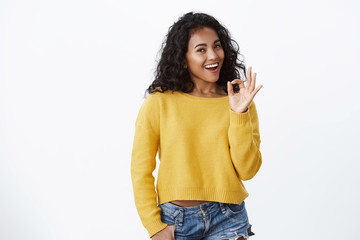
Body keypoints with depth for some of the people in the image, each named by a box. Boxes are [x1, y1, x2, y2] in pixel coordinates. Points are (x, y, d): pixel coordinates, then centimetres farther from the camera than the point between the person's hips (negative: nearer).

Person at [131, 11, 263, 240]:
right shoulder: (158, 103, -3)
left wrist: (239, 115, -11)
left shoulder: (241, 103, 3)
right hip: (175, 220, 0)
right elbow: (141, 170, 0)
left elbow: (248, 170, -4)